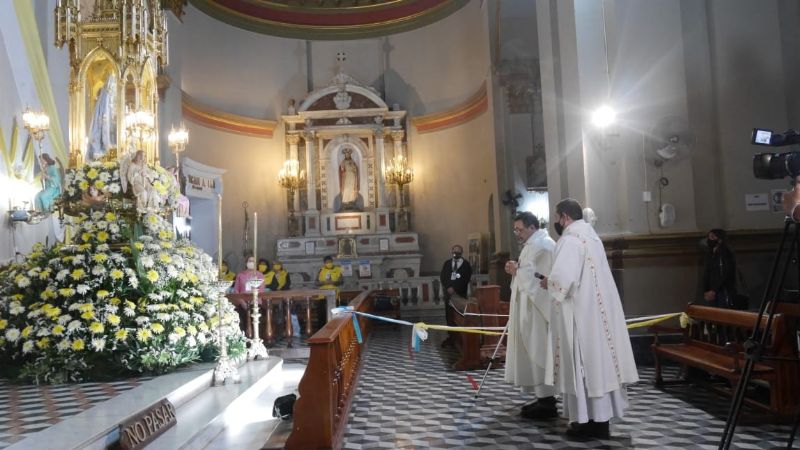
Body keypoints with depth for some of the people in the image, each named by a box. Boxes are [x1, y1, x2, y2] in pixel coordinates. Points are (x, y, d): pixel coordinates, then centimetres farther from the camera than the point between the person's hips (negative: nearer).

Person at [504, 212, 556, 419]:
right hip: (532, 308, 11)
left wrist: (516, 271, -12)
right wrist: (517, 270, 7)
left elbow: (538, 277, -22)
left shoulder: (541, 245, -14)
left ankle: (547, 403, -1)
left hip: (538, 308, -11)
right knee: (535, 352, 12)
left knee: (539, 351, -7)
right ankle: (544, 398, 18)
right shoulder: (534, 244, 19)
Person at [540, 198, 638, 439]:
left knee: (584, 362, -2)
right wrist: (554, 281, 11)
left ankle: (591, 420, 5)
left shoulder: (571, 239, -15)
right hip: (597, 308, 9)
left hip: (581, 312, -9)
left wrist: (548, 283, -7)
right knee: (597, 359, 12)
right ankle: (600, 417, 20)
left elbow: (563, 278, -26)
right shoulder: (589, 235, 15)